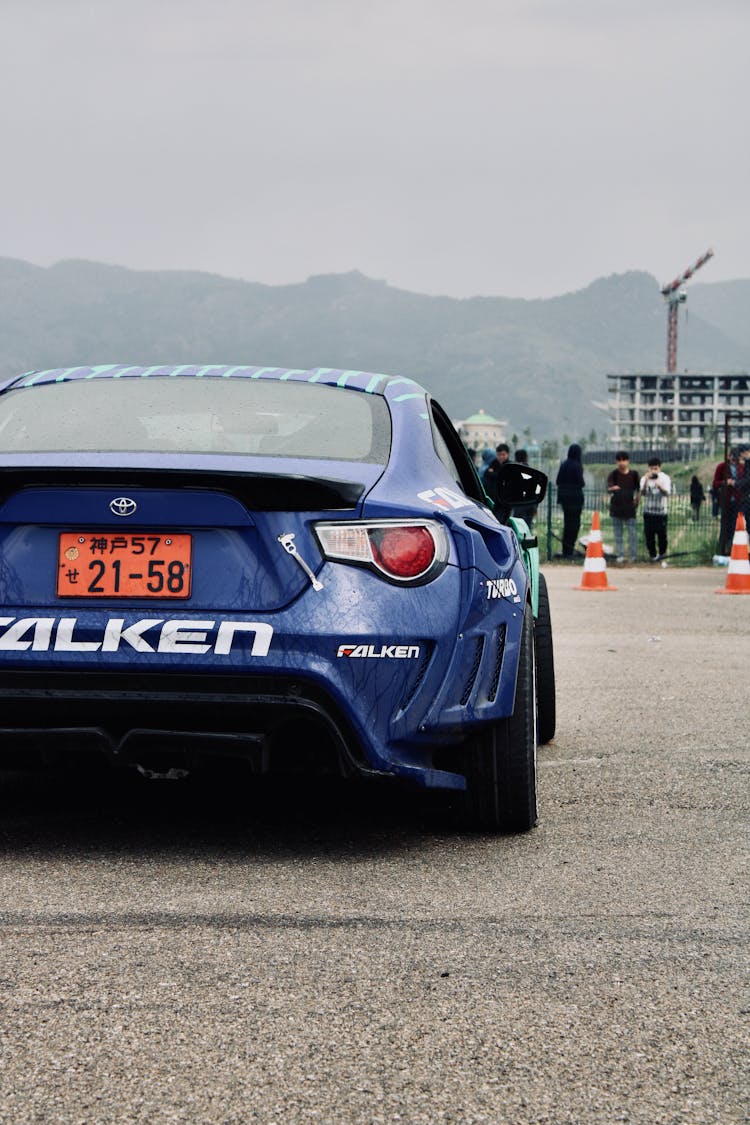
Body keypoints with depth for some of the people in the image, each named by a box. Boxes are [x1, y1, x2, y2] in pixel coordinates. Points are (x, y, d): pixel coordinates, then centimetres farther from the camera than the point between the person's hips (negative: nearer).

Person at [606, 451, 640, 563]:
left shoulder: (634, 474, 0)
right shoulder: (613, 474, -2)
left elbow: (639, 489, 12)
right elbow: (608, 488, -15)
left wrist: (637, 499, -3)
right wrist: (612, 489, -37)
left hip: (629, 507, -1)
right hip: (616, 507, 1)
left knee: (632, 532, -2)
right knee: (618, 533, 6)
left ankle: (634, 556, 5)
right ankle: (620, 555, 13)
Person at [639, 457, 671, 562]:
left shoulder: (665, 478, -3)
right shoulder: (644, 478, -1)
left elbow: (667, 493, -15)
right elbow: (642, 493, -13)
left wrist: (660, 486, -37)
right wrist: (646, 482, -31)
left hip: (661, 511, -1)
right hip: (648, 511, 1)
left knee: (662, 534, 3)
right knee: (649, 534, 0)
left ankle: (662, 553, 22)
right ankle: (652, 554, 11)